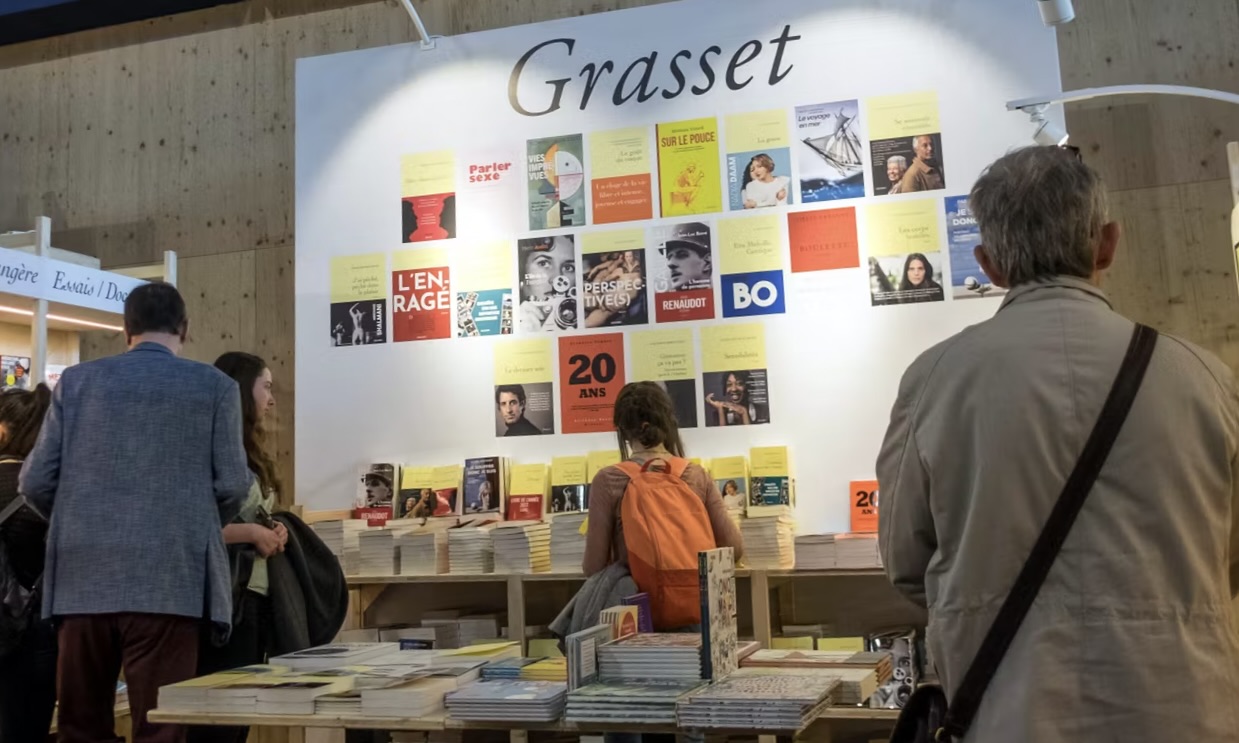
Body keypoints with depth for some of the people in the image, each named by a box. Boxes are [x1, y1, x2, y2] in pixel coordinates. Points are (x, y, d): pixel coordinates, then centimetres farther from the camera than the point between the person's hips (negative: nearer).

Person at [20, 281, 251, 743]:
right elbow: (232, 485, -2)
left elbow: (35, 482, 6)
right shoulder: (215, 386, 2)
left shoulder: (76, 380, 8)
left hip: (82, 579, 3)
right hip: (168, 581, -3)